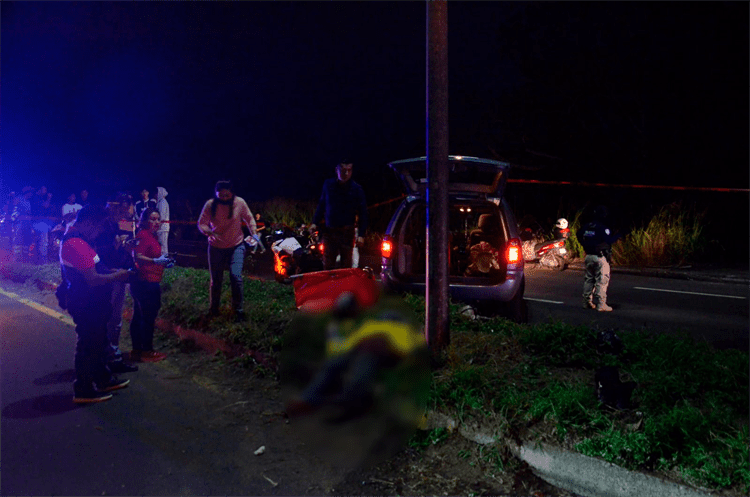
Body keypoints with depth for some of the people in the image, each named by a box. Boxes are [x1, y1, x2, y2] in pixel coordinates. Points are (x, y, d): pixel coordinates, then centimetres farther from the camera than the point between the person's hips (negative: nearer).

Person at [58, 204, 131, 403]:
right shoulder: (77, 245, -24)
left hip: (90, 301, 11)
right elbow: (93, 280, -27)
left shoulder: (76, 239, 11)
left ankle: (103, 379, 35)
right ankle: (83, 391, 14)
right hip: (85, 304, -11)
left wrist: (112, 272, 8)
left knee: (98, 341, 21)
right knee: (89, 344, 1)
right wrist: (116, 275, -13)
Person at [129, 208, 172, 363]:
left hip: (149, 282, 11)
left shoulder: (151, 236, 17)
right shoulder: (143, 235, -14)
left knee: (139, 316, 15)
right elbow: (137, 257, -24)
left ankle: (137, 350, 25)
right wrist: (156, 261, -31)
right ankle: (147, 351, 7)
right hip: (145, 282, -11)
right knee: (148, 317, -3)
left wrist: (164, 262, 15)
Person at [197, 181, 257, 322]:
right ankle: (214, 309, 32)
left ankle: (238, 310, 2)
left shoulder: (239, 202, -13)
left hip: (236, 246, -1)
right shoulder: (210, 204, -13)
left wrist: (254, 233, -11)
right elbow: (201, 223, -6)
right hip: (216, 247, 1)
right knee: (216, 279, 11)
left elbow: (249, 218, 2)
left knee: (236, 276, -14)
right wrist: (211, 233, -26)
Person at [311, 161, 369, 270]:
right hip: (329, 231, 2)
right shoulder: (328, 185, 2)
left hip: (347, 232, -2)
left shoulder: (356, 189, -5)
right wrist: (315, 222, 8)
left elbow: (363, 212, -4)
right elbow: (321, 205, 14)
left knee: (346, 265, 5)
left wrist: (361, 234, -10)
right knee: (328, 265, 7)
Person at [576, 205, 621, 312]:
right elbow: (609, 240, -21)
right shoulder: (603, 228, -14)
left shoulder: (586, 227, 7)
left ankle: (587, 302, 17)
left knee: (589, 279, 14)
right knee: (602, 280, -3)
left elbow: (578, 234, 22)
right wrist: (618, 236, -5)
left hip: (588, 256, 7)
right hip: (600, 257, -7)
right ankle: (601, 304, -4)